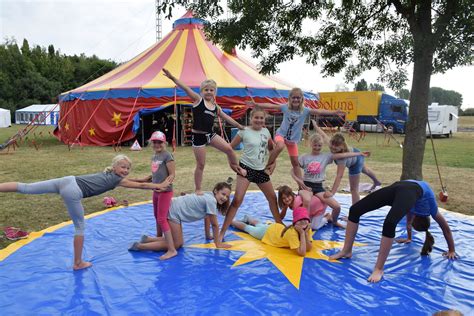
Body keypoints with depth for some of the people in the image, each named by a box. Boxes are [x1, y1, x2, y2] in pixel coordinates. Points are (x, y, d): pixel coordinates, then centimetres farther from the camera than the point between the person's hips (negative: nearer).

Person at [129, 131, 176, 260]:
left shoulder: (167, 156, -14)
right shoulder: (154, 156, 11)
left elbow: (172, 174, -18)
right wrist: (141, 180, 16)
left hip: (165, 191, -8)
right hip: (156, 191, 8)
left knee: (162, 219, -10)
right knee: (157, 216, 19)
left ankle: (172, 250, -8)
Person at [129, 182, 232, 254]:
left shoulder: (208, 196, 8)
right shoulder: (211, 200, -19)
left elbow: (207, 218, 16)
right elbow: (215, 224, -13)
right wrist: (217, 243, -3)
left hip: (175, 209, 10)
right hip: (173, 211, -10)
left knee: (179, 243, 11)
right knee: (175, 245, -2)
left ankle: (147, 239, 15)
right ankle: (139, 246, -2)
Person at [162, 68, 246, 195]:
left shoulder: (216, 107, 9)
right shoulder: (198, 99, -5)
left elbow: (226, 117, 18)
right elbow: (185, 88, -17)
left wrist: (239, 126, 23)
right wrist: (172, 77, -29)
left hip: (210, 134, 5)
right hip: (198, 136, -5)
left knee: (229, 149, -3)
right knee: (200, 164, 1)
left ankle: (236, 167, 27)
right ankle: (198, 190, 17)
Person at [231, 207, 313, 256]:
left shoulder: (307, 229, -26)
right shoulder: (292, 233, -45)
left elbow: (309, 249, -27)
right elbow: (302, 253, -49)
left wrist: (306, 233, -39)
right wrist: (302, 234, -48)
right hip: (267, 232, -5)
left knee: (258, 224, 36)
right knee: (246, 227, 24)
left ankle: (247, 218, 65)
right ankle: (231, 221, 51)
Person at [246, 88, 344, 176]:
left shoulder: (305, 110, -12)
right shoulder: (285, 107, -11)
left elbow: (319, 111, -21)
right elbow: (271, 106, -14)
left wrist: (334, 112, -31)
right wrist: (256, 104, -21)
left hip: (293, 139, 2)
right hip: (281, 134, -2)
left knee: (295, 163, 8)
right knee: (280, 146, -37)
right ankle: (268, 165, -17)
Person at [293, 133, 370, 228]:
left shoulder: (326, 156, 4)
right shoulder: (304, 157, 1)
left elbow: (342, 155, -5)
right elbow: (293, 171, 2)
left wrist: (360, 153, -13)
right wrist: (299, 181, -15)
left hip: (319, 187, 3)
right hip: (306, 186, -2)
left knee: (337, 207, -8)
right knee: (307, 201, -38)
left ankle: (333, 220, 26)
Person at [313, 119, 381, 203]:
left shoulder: (343, 157, -49)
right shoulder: (331, 143, -35)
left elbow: (339, 176, -52)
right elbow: (323, 135, -15)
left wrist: (332, 193, -58)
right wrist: (315, 125, 0)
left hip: (356, 162, -8)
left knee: (354, 189, -5)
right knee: (365, 170, 38)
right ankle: (376, 182, 70)